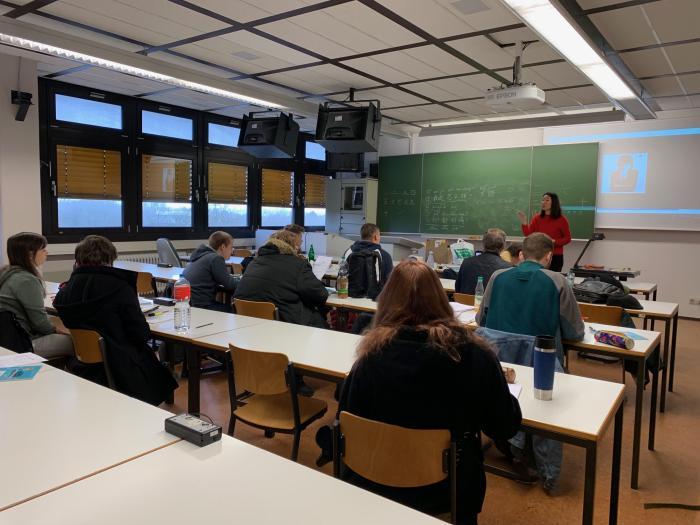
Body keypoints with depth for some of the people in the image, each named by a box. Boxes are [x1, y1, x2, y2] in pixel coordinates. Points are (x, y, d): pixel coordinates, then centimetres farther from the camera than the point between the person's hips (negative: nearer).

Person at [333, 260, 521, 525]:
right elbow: (505, 427, -4)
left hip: (378, 488, 0)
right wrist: (496, 380, 14)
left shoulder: (372, 355, -17)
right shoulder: (474, 353, -16)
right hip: (449, 494, 0)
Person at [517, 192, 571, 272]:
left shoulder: (561, 220, -2)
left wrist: (554, 242, -14)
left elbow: (567, 238, 1)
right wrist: (524, 223, -14)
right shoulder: (537, 218, 4)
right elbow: (528, 235, 0)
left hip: (556, 257, -2)